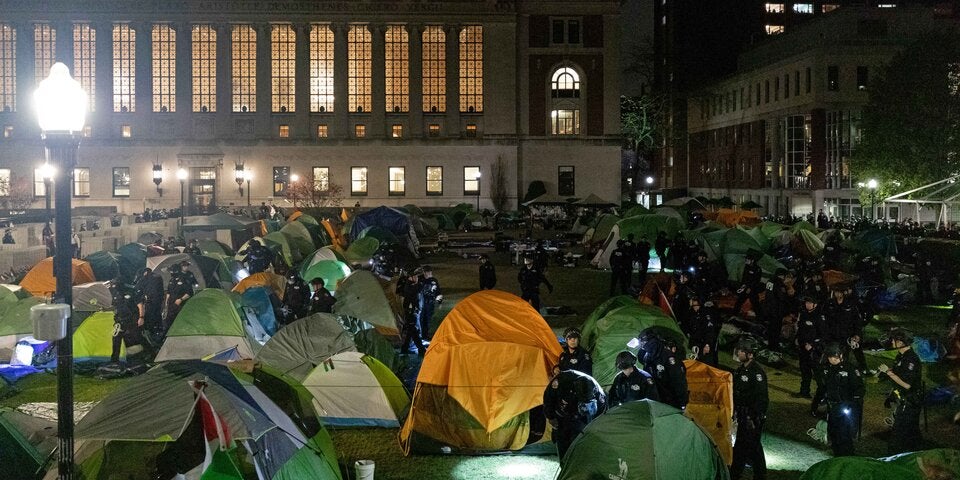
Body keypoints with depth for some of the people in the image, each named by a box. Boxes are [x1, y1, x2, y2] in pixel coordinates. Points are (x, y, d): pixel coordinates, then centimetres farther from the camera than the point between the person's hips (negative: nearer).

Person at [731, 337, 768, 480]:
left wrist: (754, 418, -23)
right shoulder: (741, 369, 7)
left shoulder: (757, 372, -21)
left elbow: (761, 397, -23)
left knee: (753, 445, 0)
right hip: (742, 415, 9)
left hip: (753, 417, -9)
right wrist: (734, 411, 19)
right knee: (740, 444, 17)